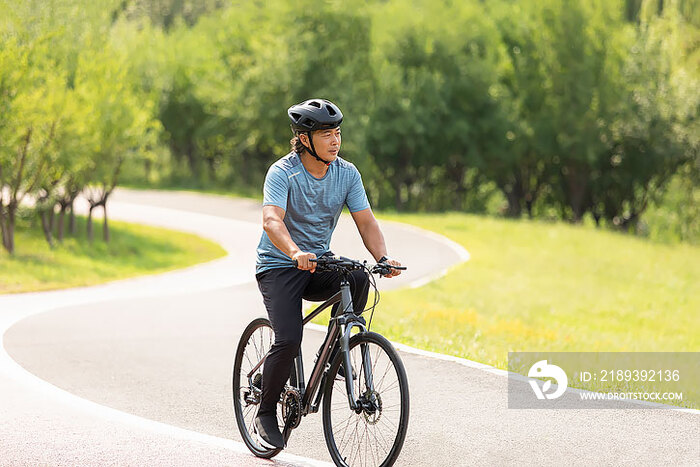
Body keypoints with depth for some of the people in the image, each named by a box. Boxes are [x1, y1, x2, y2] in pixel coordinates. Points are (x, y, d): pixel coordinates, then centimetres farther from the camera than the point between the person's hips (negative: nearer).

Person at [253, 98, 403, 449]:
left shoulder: (347, 174, -3)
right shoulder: (282, 173, -18)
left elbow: (366, 221, -6)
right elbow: (271, 221, -32)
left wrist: (382, 258, -26)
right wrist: (296, 253, -52)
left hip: (319, 263, 4)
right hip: (279, 266, -4)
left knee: (358, 279, -28)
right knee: (289, 340, -22)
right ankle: (265, 415, -2)